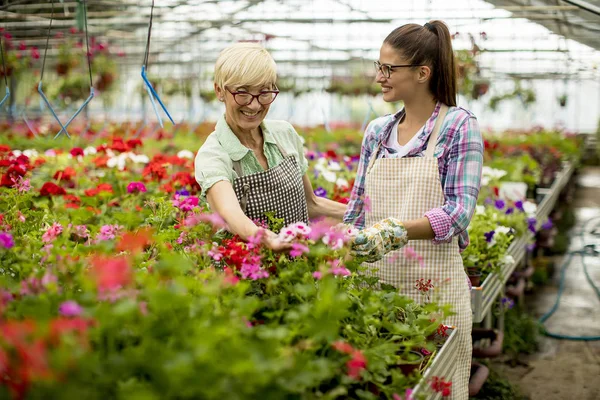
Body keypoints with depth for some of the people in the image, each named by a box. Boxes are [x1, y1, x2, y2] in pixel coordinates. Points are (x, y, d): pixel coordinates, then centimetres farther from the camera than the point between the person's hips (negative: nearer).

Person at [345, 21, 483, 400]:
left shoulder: (459, 126, -5)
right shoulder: (377, 131, 10)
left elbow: (458, 212, -16)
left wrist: (394, 231, -29)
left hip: (433, 285, -4)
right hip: (375, 283, 5)